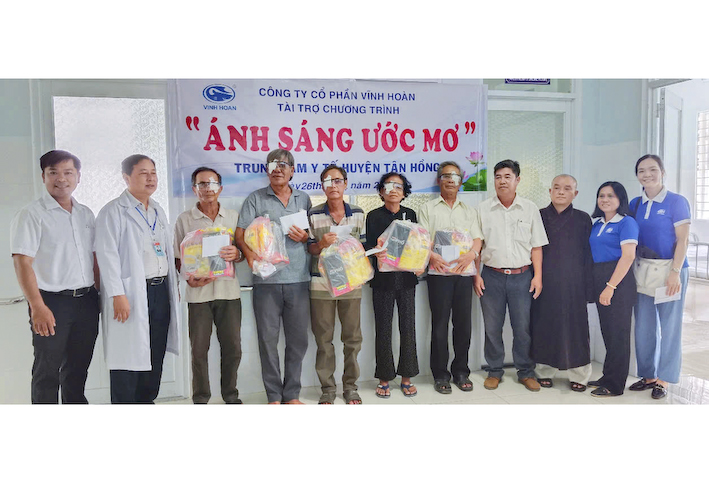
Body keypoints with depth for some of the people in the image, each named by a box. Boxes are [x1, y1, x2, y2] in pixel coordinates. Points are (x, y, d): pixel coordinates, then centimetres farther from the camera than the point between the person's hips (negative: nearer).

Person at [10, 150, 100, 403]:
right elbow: (22, 263, -13)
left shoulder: (86, 214, 11)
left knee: (78, 368, 16)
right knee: (48, 371, 4)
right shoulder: (31, 215, -7)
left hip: (86, 301, 6)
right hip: (52, 302, -5)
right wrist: (38, 307, -19)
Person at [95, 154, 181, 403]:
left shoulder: (158, 210, 17)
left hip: (161, 291, 7)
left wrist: (174, 286, 17)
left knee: (155, 356, 12)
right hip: (132, 294, -7)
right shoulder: (114, 211, -6)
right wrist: (118, 295, -19)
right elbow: (107, 255, -12)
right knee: (129, 356, -2)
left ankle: (146, 402, 26)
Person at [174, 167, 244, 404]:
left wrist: (236, 255, -9)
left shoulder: (233, 216, 11)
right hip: (198, 291, -1)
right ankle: (200, 400, 19)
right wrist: (189, 277, -12)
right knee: (199, 350, 4)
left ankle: (231, 396, 22)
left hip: (228, 289, 2)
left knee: (233, 347, 6)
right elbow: (177, 257, 6)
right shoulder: (184, 219, 5)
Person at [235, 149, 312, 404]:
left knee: (298, 339, 7)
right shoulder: (255, 199, 6)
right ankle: (274, 396, 17)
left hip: (298, 280, 2)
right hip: (266, 280, -2)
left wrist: (305, 236, -5)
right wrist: (251, 257, -21)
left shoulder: (303, 199, 14)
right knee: (268, 339, 3)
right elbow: (240, 234, -2)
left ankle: (292, 394, 21)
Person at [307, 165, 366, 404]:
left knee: (352, 337, 7)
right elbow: (309, 249, 3)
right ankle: (327, 388, 19)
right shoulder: (313, 215, 1)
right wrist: (322, 244, -17)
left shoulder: (357, 214, 7)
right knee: (323, 339, 5)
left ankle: (350, 386, 23)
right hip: (321, 283, -2)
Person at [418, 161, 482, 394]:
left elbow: (477, 238, 9)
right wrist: (431, 256, -22)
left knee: (463, 323, 5)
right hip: (439, 272, -3)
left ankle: (461, 371, 20)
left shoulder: (469, 210, 18)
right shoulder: (428, 208, 8)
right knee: (440, 324, 1)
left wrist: (471, 253, -14)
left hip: (464, 272, 3)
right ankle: (440, 374, 12)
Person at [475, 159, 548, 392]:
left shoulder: (530, 209, 6)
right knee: (492, 328, 7)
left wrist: (537, 276, 0)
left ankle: (526, 372, 21)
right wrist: (476, 275, -3)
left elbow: (536, 246, 6)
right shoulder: (483, 209, 4)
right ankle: (494, 371, 21)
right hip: (492, 275, 0)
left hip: (522, 276, 0)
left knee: (523, 327, 5)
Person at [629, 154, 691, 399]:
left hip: (670, 271, -5)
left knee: (669, 325, 3)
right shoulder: (635, 204, 7)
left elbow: (682, 240, -9)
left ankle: (664, 379, 14)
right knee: (643, 325, 9)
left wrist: (675, 272, -16)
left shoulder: (676, 202, -6)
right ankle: (648, 375, 23)